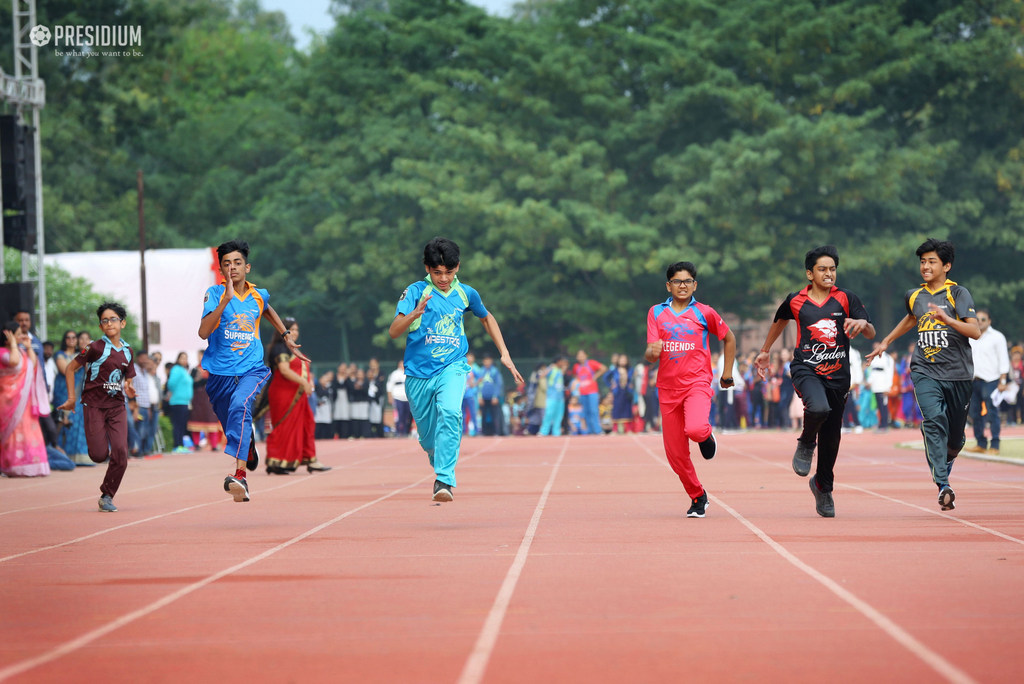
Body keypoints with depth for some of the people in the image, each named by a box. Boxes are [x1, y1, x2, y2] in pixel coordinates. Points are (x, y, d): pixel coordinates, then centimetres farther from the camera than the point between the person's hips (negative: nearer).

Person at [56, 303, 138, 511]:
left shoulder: (127, 351, 9)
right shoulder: (96, 348, -7)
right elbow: (70, 368, -1)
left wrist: (128, 389, -2)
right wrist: (71, 398, -2)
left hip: (117, 406, 4)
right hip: (94, 405, -4)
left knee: (120, 453, -11)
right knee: (99, 455, -12)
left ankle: (107, 496, 3)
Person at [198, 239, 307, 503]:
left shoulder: (259, 295, 6)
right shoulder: (215, 294, -4)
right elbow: (203, 332, -20)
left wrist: (286, 336, 32)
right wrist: (226, 300, -26)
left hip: (252, 370, -1)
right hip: (220, 372, 1)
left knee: (240, 404, -32)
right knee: (234, 430, 10)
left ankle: (240, 475, -44)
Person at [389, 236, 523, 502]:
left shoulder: (466, 294, 5)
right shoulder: (415, 292, -4)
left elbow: (486, 318, 26)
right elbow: (393, 331, -14)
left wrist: (505, 355, 21)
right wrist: (415, 314, -33)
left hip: (452, 368, 0)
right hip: (418, 372, 0)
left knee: (450, 412, -30)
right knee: (429, 440, 7)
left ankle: (444, 480, -33)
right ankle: (439, 465, 41)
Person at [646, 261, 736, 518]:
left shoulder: (704, 313, 3)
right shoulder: (656, 312, 6)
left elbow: (729, 338, 18)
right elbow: (650, 355, -1)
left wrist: (727, 373, 16)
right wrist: (652, 352, -25)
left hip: (697, 383, -2)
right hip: (668, 388, 2)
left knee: (695, 430, -31)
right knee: (675, 453, 2)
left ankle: (706, 435, 8)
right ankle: (698, 497, 24)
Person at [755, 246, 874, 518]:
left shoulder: (846, 299, 2)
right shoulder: (795, 301, 3)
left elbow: (871, 334, -1)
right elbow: (780, 321, 24)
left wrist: (862, 324, -24)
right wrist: (765, 351, 34)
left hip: (837, 373, 2)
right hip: (806, 369, -2)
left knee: (832, 437, 7)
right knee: (819, 408, -33)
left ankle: (823, 486, 30)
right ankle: (806, 444, -1)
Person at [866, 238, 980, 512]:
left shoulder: (958, 293, -5)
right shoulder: (914, 296, 10)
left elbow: (976, 331, -16)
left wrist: (947, 319, -29)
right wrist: (886, 342, 37)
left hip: (957, 374, -2)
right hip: (926, 373, 2)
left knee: (956, 436, 8)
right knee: (933, 420, -22)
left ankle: (944, 465, 42)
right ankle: (943, 487, -28)